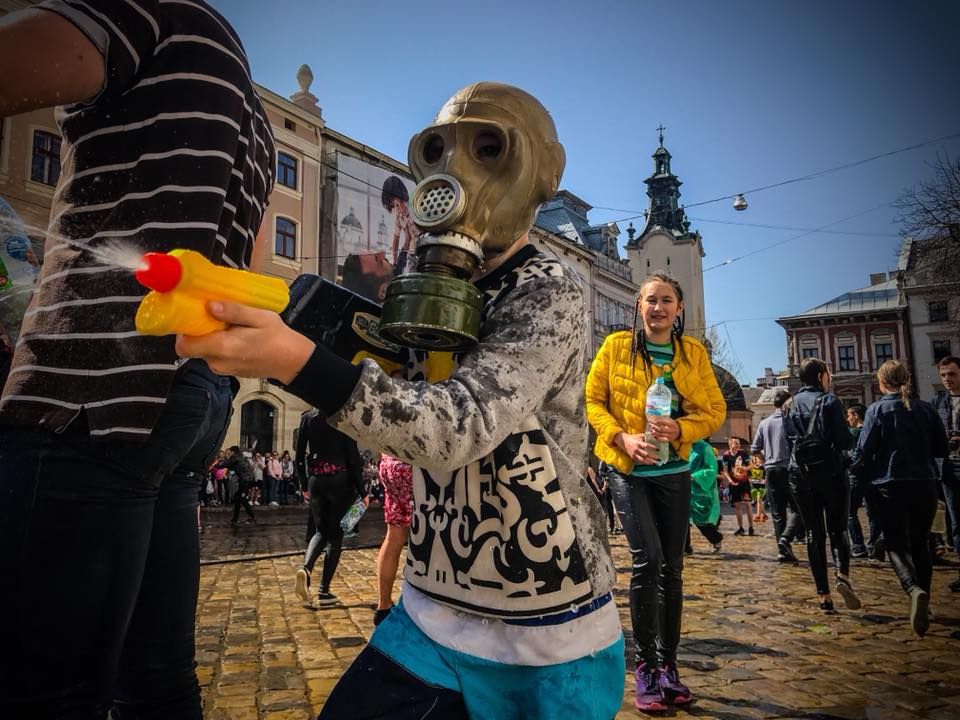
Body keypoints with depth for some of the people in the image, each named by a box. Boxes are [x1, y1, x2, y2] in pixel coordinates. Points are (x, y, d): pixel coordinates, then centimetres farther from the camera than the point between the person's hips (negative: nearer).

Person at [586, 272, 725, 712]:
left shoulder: (694, 353, 4)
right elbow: (593, 400, -2)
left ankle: (668, 665, 23)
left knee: (672, 567, 8)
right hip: (628, 469, -3)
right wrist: (623, 437, -17)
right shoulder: (617, 346, -3)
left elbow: (715, 410, 2)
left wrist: (680, 428, -17)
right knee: (647, 560, -14)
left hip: (674, 472, 3)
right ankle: (645, 668, 2)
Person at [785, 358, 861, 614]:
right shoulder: (829, 400, -6)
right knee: (837, 528, 10)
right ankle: (843, 575, -15)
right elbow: (844, 440, -10)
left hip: (800, 474, 3)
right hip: (830, 472, -3)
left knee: (813, 533, 7)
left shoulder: (792, 404, 8)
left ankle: (824, 594, 4)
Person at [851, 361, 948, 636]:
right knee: (920, 543, 17)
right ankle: (923, 602, 21)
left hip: (891, 485, -4)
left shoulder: (877, 410, -9)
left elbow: (862, 451, -10)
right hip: (925, 484, 4)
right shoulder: (926, 408, 3)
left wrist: (854, 463, 10)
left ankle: (914, 589, -25)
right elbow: (942, 449, 10)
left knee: (897, 545, 2)